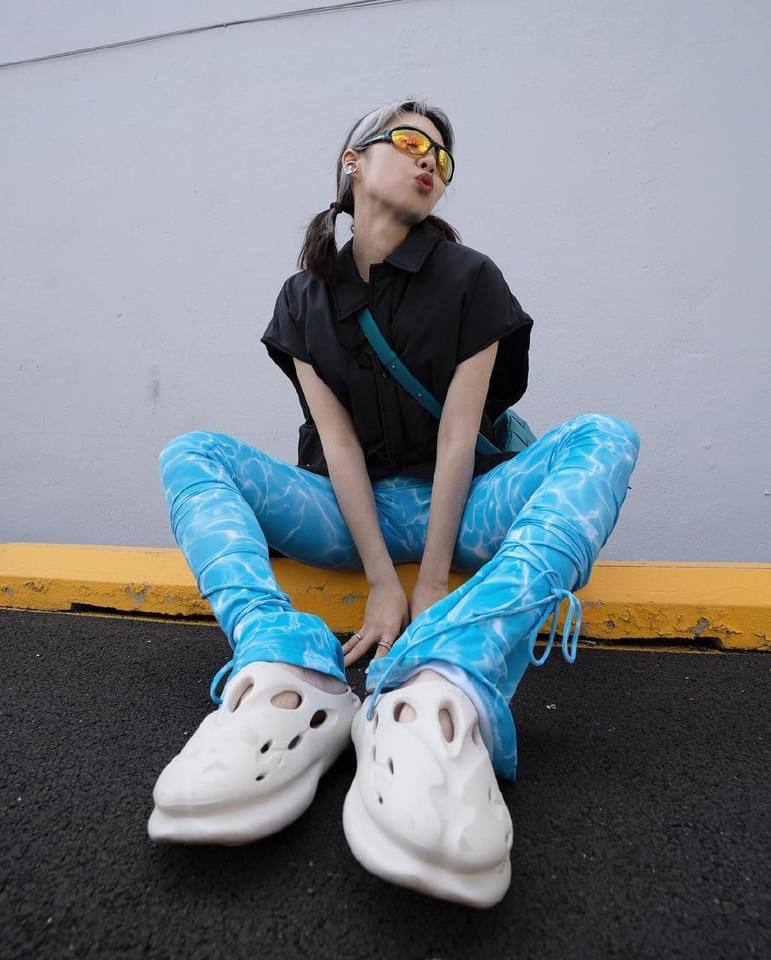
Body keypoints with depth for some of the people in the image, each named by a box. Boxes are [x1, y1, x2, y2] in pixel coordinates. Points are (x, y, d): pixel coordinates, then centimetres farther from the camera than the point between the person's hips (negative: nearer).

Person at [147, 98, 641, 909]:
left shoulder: (469, 277, -1)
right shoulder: (304, 297, 4)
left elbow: (457, 439, -10)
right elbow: (337, 442, -7)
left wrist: (432, 583, -17)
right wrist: (381, 582, -17)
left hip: (451, 507, -1)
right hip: (351, 510, 2)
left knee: (603, 438, -26)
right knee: (189, 456, -14)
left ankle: (445, 685, -50)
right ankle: (287, 680, -40)